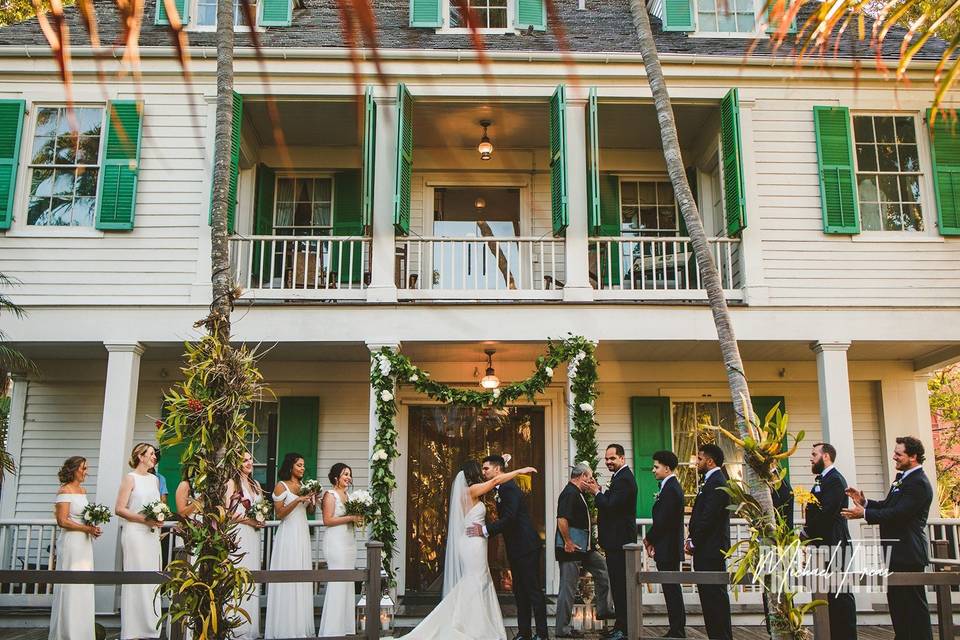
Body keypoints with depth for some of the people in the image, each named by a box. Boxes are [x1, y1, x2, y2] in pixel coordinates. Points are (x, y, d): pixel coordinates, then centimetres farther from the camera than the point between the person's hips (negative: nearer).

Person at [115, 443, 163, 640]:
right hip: (135, 533, -6)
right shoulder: (130, 478, -2)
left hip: (153, 534, 6)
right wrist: (143, 519, -15)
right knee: (136, 579, -6)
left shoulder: (155, 479, 16)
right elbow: (120, 509, -8)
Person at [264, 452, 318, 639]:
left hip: (303, 534, 6)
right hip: (288, 534, -6)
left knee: (302, 579, 7)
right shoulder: (281, 486, -5)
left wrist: (313, 500, -2)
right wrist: (297, 500, -18)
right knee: (287, 579, -4)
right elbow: (279, 514, -10)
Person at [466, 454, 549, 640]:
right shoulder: (500, 489, 14)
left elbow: (509, 518, -25)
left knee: (533, 590, -4)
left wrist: (485, 530, -24)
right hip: (515, 548, 10)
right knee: (519, 591, 12)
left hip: (526, 547, -10)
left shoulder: (509, 488, -16)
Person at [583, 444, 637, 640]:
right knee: (619, 583, 15)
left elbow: (611, 506, -24)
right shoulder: (622, 476, 17)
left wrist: (596, 492, -10)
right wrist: (601, 491, 3)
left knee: (620, 584, -6)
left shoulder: (623, 479, -17)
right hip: (618, 538, 11)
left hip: (618, 540, -11)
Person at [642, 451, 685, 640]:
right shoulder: (672, 486, 14)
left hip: (667, 549, -10)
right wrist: (652, 540, 10)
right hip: (670, 547, 10)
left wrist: (649, 539, -6)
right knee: (672, 589, 13)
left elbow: (662, 520, -21)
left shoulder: (670, 489, -18)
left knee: (671, 589, -4)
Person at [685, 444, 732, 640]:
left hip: (711, 549, -10)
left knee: (716, 596, -5)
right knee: (710, 595, 13)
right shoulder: (712, 481, 16)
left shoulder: (716, 483, -15)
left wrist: (693, 542, -11)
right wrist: (692, 536, 7)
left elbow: (708, 518, -20)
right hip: (706, 549, 10)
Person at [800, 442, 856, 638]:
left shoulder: (835, 479, -12)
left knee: (841, 593, -5)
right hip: (823, 543, 10)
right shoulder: (822, 479, 19)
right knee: (831, 593, 12)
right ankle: (835, 633, 17)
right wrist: (807, 533, 3)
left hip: (834, 544, -10)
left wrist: (805, 533, -13)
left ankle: (847, 634, 0)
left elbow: (827, 512, -21)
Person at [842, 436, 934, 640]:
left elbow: (899, 513, -25)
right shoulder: (903, 478, 14)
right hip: (896, 552, 10)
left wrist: (864, 513, -21)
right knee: (896, 599, 16)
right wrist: (865, 501, 1)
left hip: (908, 553, -10)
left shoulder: (919, 483, -18)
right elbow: (888, 506, 16)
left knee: (914, 603, -2)